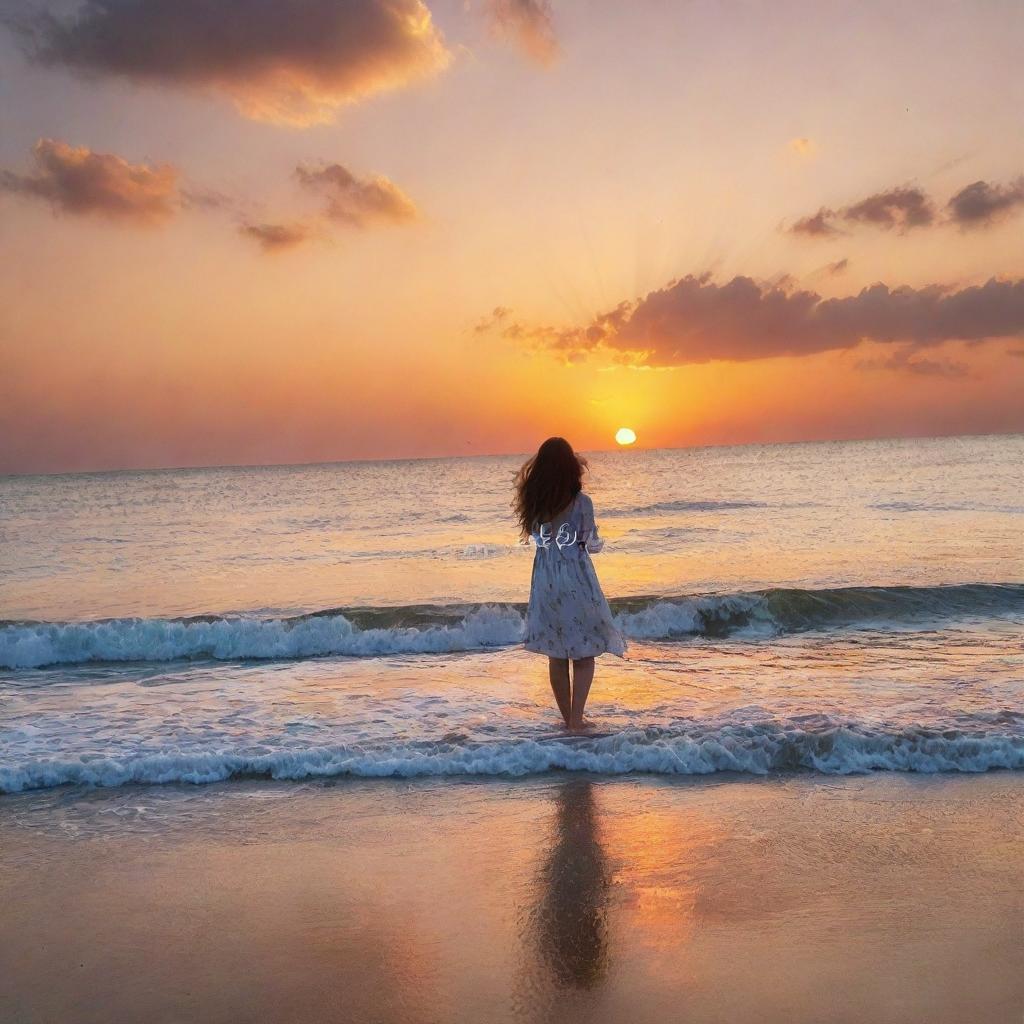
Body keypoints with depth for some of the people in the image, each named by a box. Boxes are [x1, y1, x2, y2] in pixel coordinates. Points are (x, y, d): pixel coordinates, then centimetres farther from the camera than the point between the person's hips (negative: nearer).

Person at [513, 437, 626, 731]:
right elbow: (592, 545, -8)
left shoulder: (534, 502, -2)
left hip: (545, 583, 4)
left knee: (556, 655, 13)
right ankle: (576, 720, 2)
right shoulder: (581, 502, -11)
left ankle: (568, 718, 21)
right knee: (584, 654, 7)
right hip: (576, 582, -4)